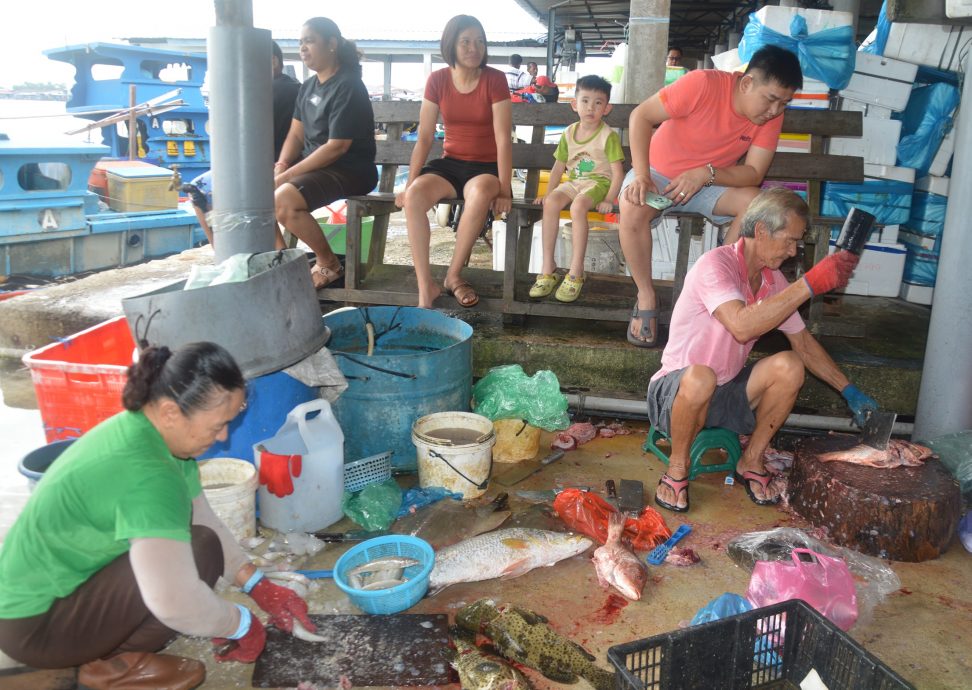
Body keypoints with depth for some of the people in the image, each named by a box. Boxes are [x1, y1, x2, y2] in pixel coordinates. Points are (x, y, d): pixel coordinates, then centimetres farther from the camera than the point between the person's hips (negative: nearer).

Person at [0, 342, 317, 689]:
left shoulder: (146, 428, -3)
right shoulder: (146, 475, -32)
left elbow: (202, 516, 6)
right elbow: (175, 602, -37)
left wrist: (260, 587, 3)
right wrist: (241, 626, -18)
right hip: (33, 626, -9)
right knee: (200, 551, -23)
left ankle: (108, 642, 8)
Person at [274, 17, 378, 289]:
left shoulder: (348, 86, -16)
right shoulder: (308, 86, 12)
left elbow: (337, 146, -22)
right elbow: (296, 134, 12)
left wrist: (288, 175, -20)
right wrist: (281, 166, -9)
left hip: (349, 170, -9)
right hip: (313, 163, 9)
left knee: (283, 200, -29)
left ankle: (328, 263, -10)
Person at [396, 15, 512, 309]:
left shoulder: (494, 79, -9)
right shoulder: (437, 80, -1)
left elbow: (503, 139, -14)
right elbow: (424, 137, 1)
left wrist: (504, 189, -21)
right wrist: (409, 183, -7)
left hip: (485, 166, -2)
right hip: (450, 163, 3)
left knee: (480, 194, -39)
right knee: (415, 195, -29)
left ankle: (453, 275, -20)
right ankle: (425, 284, -23)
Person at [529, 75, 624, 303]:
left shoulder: (608, 136, -6)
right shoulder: (569, 134, 9)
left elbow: (617, 172, -10)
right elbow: (559, 166, 15)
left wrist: (609, 199, -20)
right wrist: (548, 192, 5)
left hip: (599, 182, -5)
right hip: (573, 182, 5)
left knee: (577, 206, -35)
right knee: (551, 202, -26)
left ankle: (576, 272, -29)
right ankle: (547, 267, -22)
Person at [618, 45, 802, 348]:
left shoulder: (771, 116, -12)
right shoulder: (703, 84, -24)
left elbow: (754, 173, -14)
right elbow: (640, 116, -21)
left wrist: (706, 173, -33)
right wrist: (641, 175, -31)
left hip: (711, 183, 3)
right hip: (659, 173, -3)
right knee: (633, 208, -36)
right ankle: (646, 297, -16)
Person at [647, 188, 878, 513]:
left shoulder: (774, 280, 2)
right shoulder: (715, 265, -21)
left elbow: (803, 343, 12)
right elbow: (742, 326, -39)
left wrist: (849, 391, 8)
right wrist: (811, 283, -38)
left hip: (726, 393, 6)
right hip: (675, 391, -6)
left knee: (789, 366, -19)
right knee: (701, 377, -40)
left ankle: (751, 461, 0)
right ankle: (677, 466, -12)